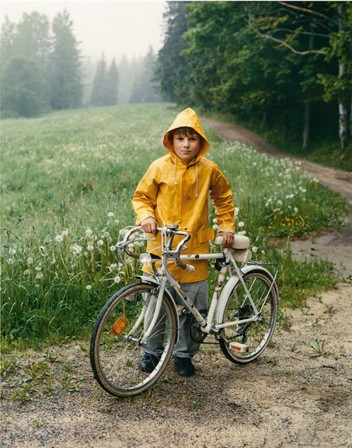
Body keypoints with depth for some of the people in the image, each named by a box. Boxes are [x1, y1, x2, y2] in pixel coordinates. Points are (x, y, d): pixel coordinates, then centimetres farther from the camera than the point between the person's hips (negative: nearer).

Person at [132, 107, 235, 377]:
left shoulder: (209, 170, 0)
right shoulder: (160, 167, -4)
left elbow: (224, 197, 18)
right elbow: (142, 197, 6)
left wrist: (227, 226, 12)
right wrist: (146, 216, -12)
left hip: (194, 249, 1)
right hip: (161, 246, 0)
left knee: (192, 305, 6)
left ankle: (184, 353, 25)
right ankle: (152, 351, 26)